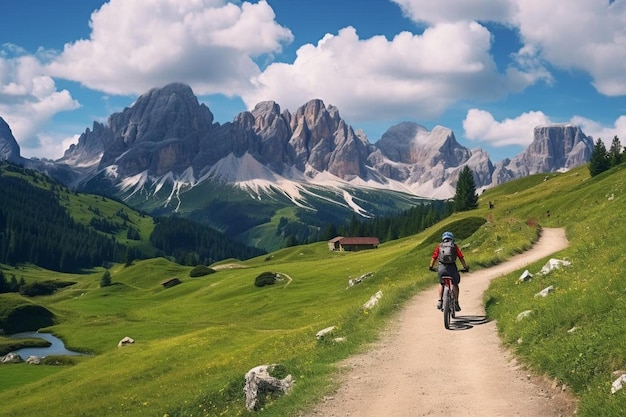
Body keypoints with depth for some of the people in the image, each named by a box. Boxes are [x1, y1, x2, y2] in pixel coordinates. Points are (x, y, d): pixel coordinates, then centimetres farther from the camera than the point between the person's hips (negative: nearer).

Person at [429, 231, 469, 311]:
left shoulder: (439, 246, 13)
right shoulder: (454, 246, 10)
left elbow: (434, 257, 13)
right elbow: (461, 258, 7)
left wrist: (431, 267, 26)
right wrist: (466, 267, 16)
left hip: (441, 268, 1)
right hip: (452, 268, -1)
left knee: (441, 283, 25)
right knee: (455, 284, 19)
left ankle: (440, 301, 14)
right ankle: (456, 303, 14)